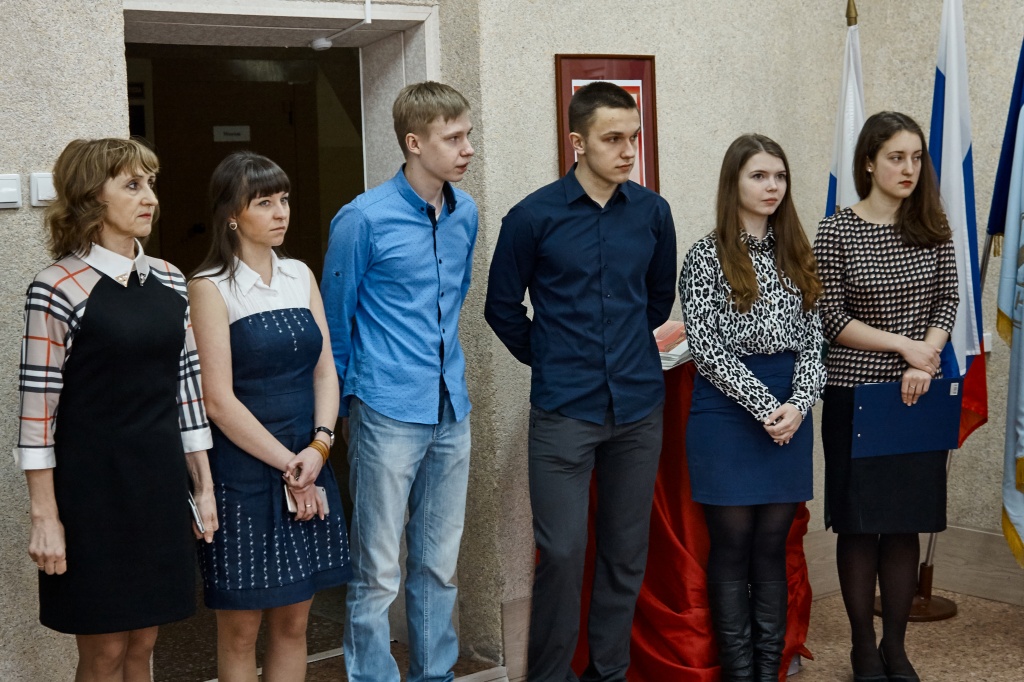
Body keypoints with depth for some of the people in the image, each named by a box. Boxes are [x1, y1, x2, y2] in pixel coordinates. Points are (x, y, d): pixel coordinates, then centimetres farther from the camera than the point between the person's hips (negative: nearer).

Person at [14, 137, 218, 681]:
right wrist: (45, 516, -12)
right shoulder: (57, 290, -11)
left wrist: (204, 487, 10)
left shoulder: (168, 281, 7)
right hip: (93, 488, -5)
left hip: (160, 483, 5)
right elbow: (38, 408, -11)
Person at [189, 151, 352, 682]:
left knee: (293, 621, 11)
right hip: (243, 474, -5)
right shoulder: (210, 288, -8)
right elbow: (219, 400, -12)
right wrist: (287, 464, -11)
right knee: (241, 628, 4)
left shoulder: (300, 275, 9)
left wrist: (318, 446, -8)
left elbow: (324, 369, 8)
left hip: (309, 468, 5)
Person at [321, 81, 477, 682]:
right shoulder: (363, 219, -10)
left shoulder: (466, 214, 7)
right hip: (389, 413, -5)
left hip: (451, 411, 6)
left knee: (440, 564, 14)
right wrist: (349, 399, 8)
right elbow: (336, 318, 0)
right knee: (379, 574, 0)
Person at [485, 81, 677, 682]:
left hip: (639, 406, 3)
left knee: (627, 551, 9)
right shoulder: (534, 217, -6)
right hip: (565, 409, -3)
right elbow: (503, 307, 5)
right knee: (562, 552, -4)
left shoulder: (653, 213, 3)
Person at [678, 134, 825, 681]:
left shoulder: (796, 255, 10)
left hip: (790, 413, 4)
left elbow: (811, 340, 7)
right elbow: (706, 349, -10)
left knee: (773, 546, 9)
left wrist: (798, 405, -9)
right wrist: (766, 407, -15)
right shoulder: (707, 256, -5)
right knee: (732, 546, 3)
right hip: (727, 411, -4)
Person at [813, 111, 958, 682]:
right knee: (861, 524, 3)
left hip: (917, 397, 3)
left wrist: (925, 362, -12)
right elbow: (831, 320, -7)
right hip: (855, 395, -3)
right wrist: (904, 345, -13)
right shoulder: (837, 232, -5)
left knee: (906, 524, 8)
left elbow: (947, 304, 4)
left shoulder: (933, 229, 5)